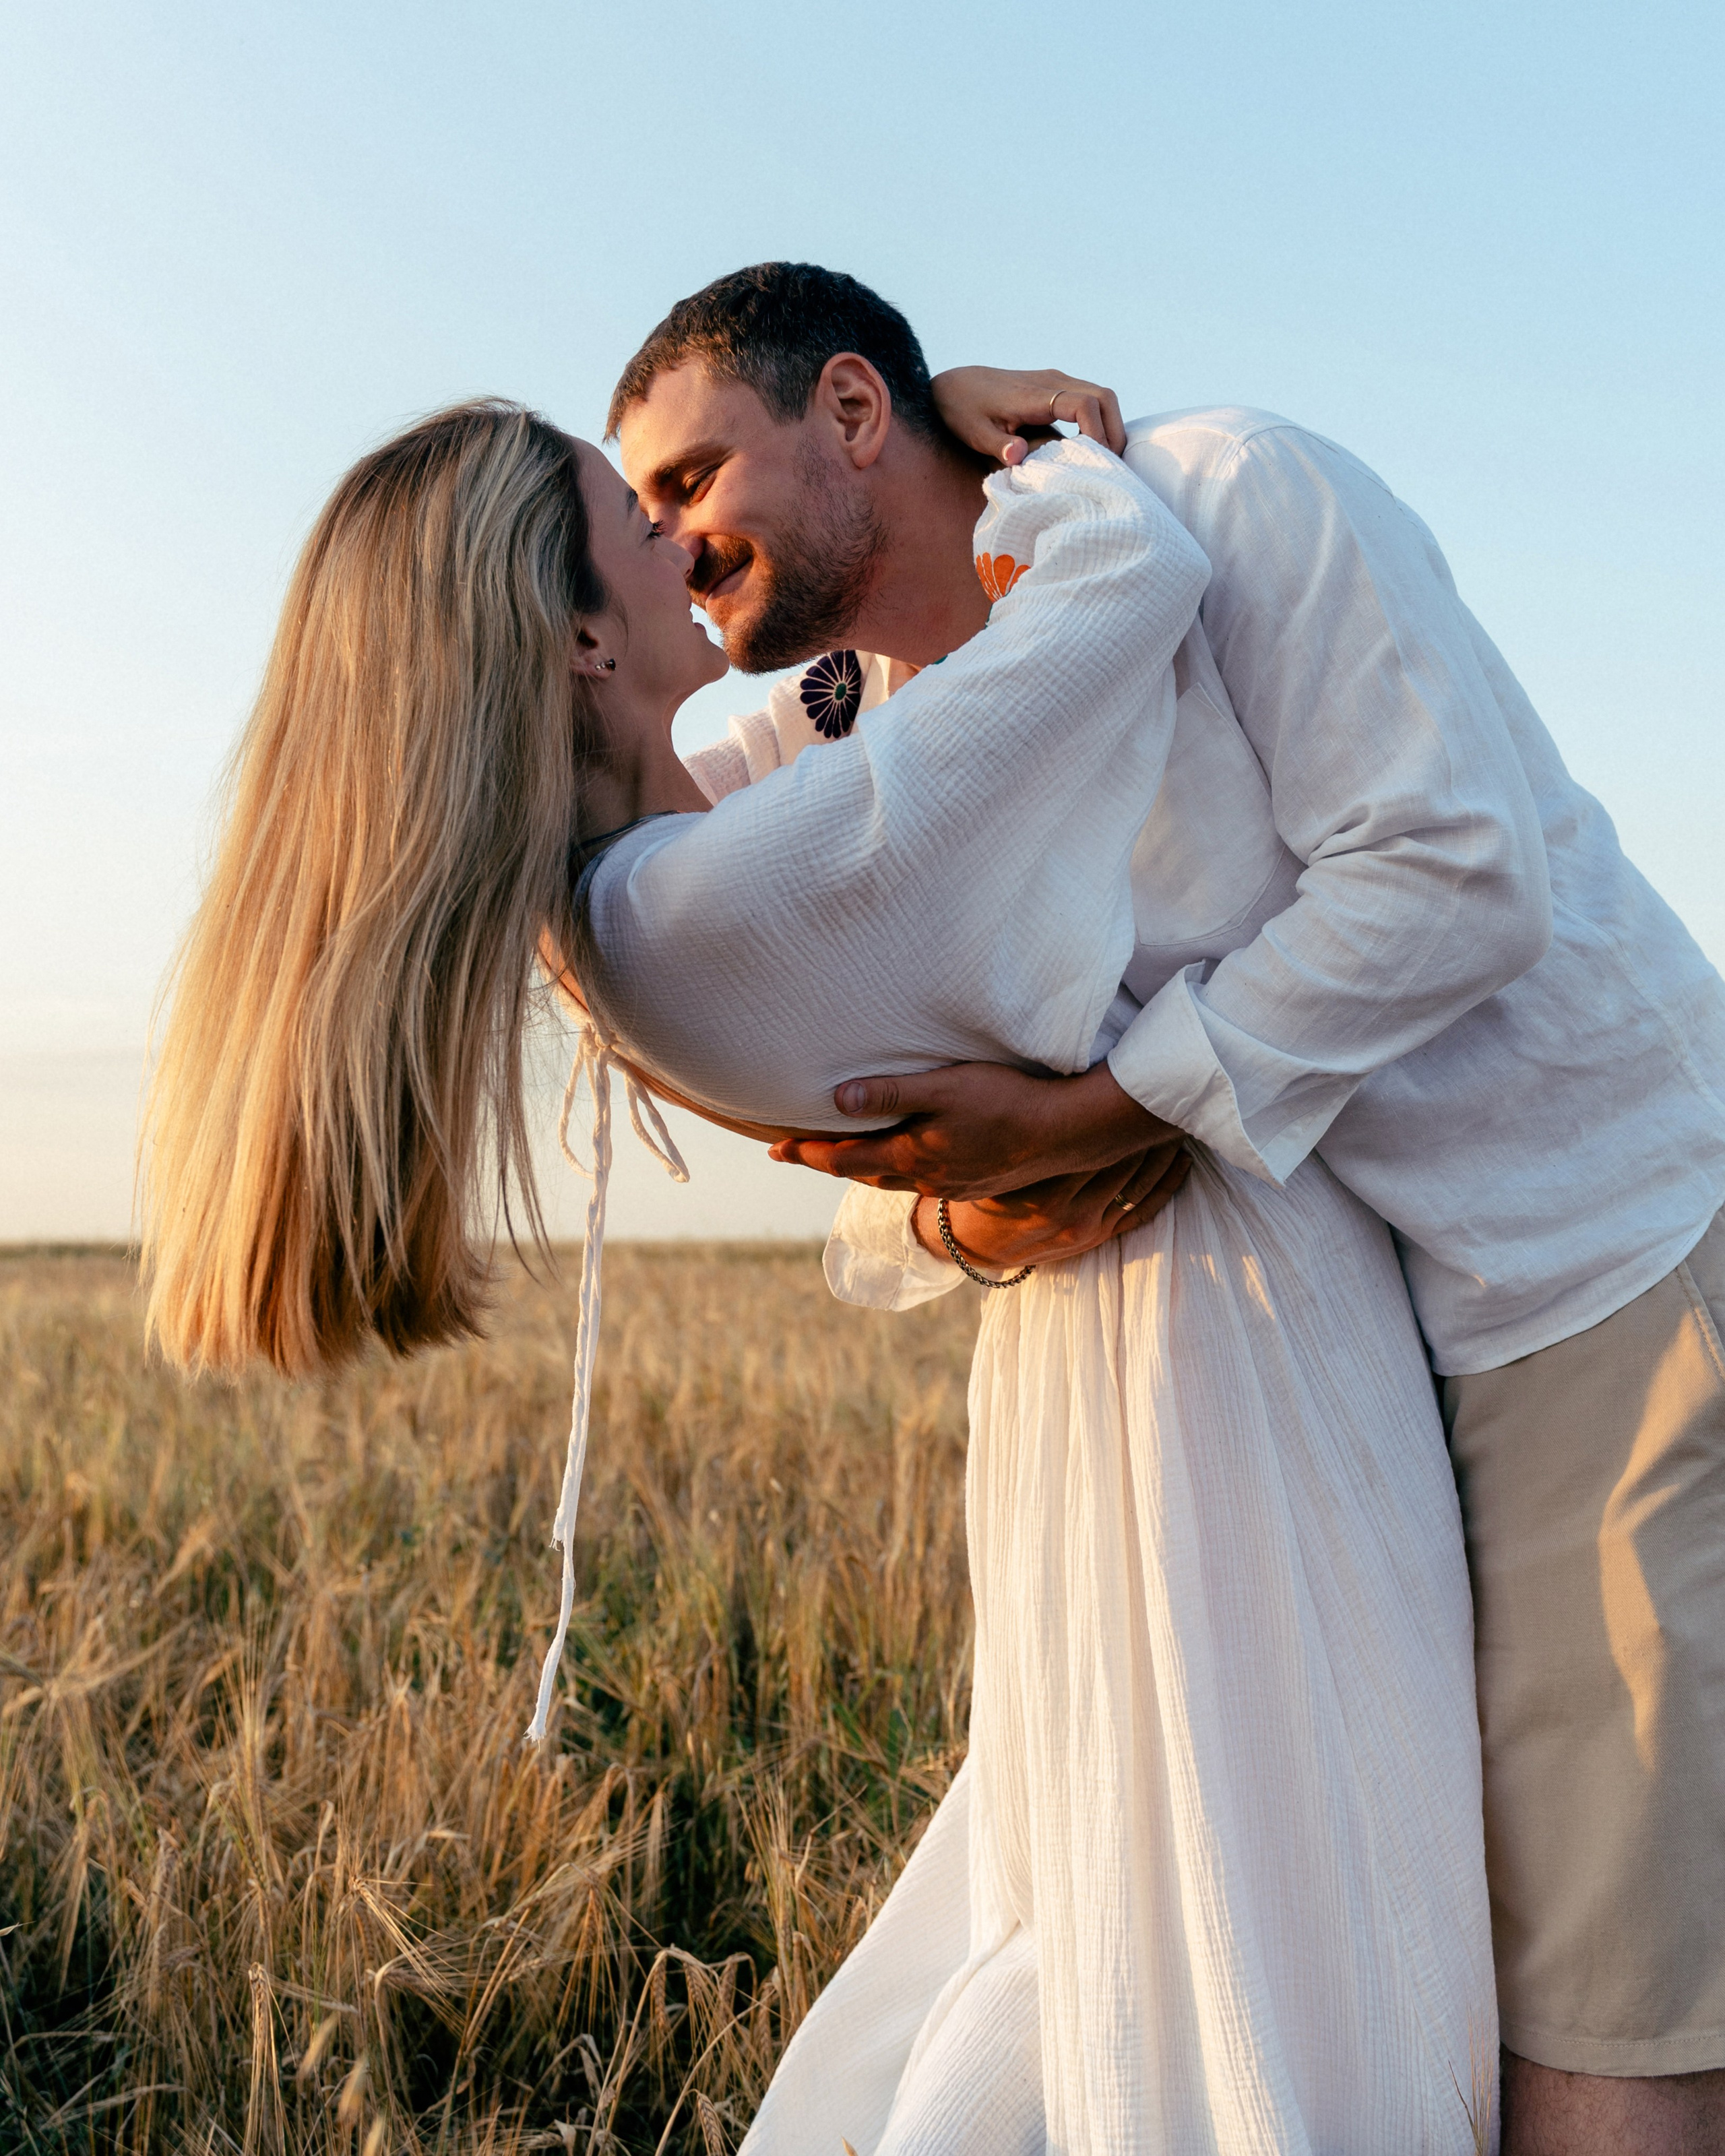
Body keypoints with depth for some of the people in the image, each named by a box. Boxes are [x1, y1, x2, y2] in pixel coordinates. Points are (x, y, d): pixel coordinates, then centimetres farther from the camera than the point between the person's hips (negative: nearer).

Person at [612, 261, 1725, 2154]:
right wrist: (957, 1216, -13)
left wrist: (1080, 1119, -22)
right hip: (1346, 1350, 7)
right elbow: (872, 1194, 11)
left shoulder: (1230, 495, -12)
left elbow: (1455, 871, -21)